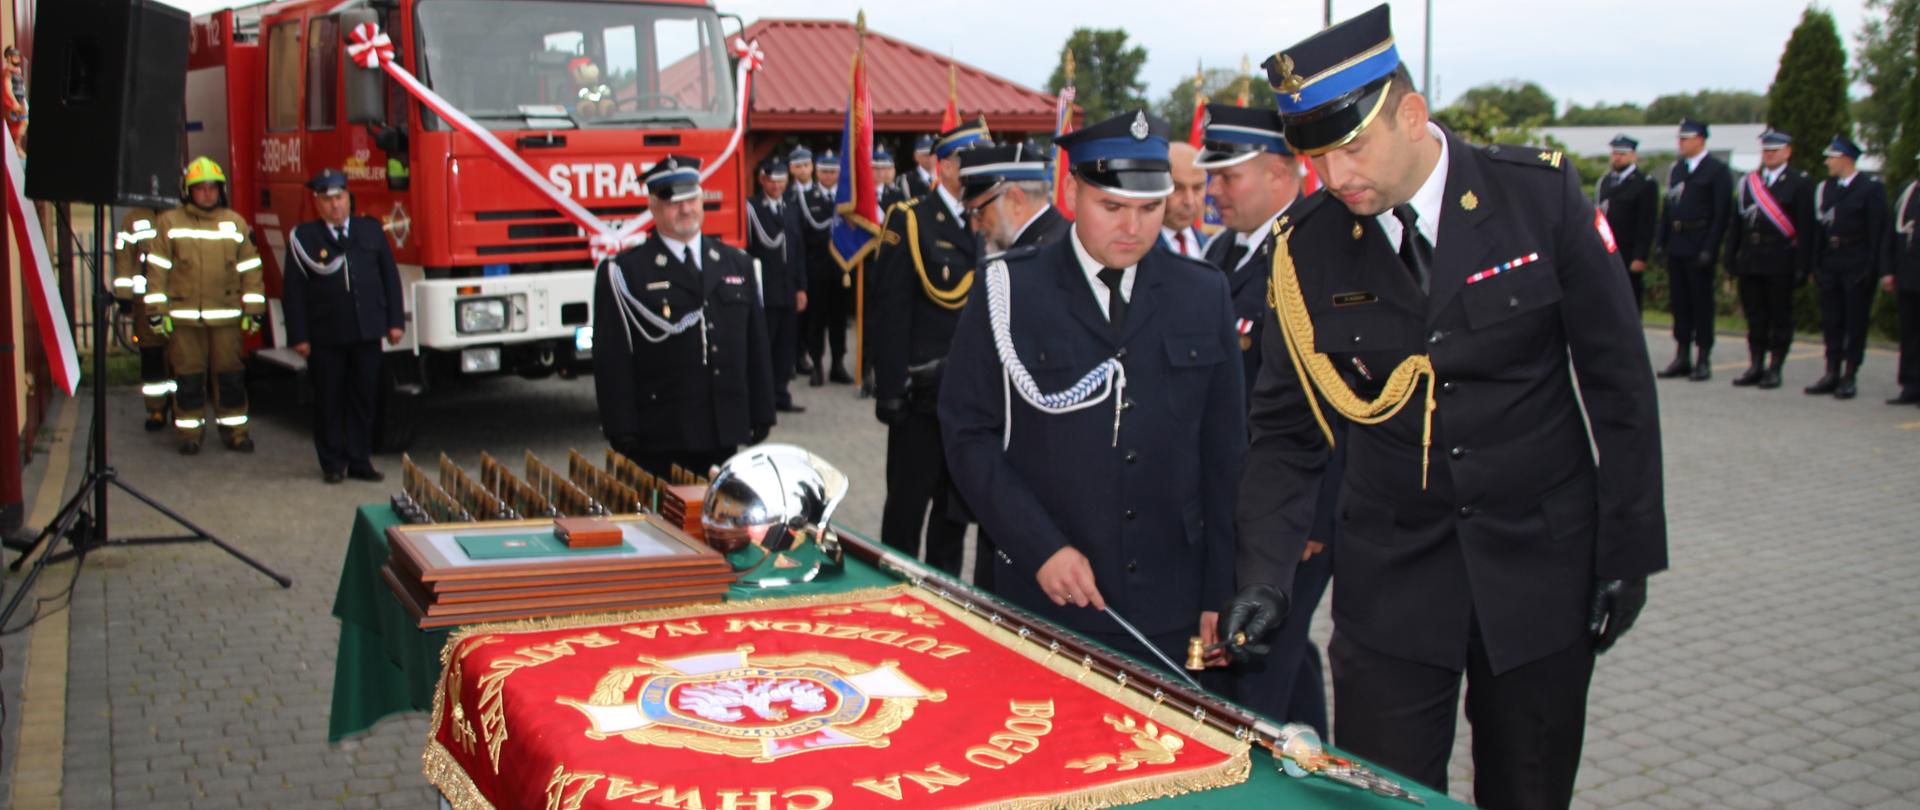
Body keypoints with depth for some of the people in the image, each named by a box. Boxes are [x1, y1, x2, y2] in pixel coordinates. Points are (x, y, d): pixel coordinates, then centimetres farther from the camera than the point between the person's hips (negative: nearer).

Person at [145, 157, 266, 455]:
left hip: (226, 316, 1)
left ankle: (234, 430, 13)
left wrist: (253, 309, 5)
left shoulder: (236, 224, 9)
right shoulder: (169, 223, 4)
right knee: (188, 376, 3)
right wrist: (157, 309, -2)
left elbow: (250, 269, 9)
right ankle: (189, 432, 12)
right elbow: (157, 269, 3)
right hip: (184, 316, -1)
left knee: (230, 375, 4)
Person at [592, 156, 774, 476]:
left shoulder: (737, 264, 13)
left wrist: (761, 416, 10)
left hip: (724, 436, 4)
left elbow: (757, 347, 14)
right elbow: (612, 362, -6)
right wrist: (623, 433, -11)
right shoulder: (624, 273, -2)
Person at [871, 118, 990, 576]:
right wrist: (889, 391, -15)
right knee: (907, 506, 6)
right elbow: (888, 310, -12)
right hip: (922, 395, -5)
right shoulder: (910, 221, -8)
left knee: (957, 505, 16)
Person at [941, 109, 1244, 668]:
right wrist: (1041, 548, -13)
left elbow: (1223, 452, 7)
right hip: (1043, 603, -2)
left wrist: (1220, 592, 4)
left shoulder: (1204, 295, 6)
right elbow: (969, 435, -4)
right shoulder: (1009, 292, -3)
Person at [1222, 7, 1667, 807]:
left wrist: (1627, 553, -4)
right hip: (1389, 581, 1)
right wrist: (1264, 578, -13)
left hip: (1541, 565, 0)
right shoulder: (1306, 247, -6)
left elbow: (1618, 380, -4)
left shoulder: (1540, 194, -9)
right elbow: (1286, 431, -1)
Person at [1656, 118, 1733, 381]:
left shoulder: (1717, 170, -5)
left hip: (1698, 248, -6)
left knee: (1701, 302, -2)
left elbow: (1722, 213, -10)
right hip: (1676, 246, 6)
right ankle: (1682, 358, 14)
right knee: (1679, 302, 8)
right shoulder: (1677, 169, 14)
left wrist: (1709, 249, -16)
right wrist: (1661, 241, 8)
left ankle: (1703, 360, 3)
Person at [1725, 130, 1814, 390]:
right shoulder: (1748, 182, 13)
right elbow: (1737, 221, 13)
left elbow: (1805, 228, -6)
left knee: (1780, 317, 2)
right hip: (1750, 259, 4)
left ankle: (1774, 368, 9)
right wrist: (1732, 257, 6)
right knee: (1754, 317, 9)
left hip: (1781, 261, -4)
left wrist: (1802, 266, -12)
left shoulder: (1800, 183, -1)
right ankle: (1755, 366, 16)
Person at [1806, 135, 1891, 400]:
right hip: (1830, 264, 6)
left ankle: (1850, 376, 5)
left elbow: (1880, 232, -9)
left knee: (1856, 321, 0)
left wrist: (1880, 268, -14)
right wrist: (1815, 266, 9)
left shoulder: (1871, 189, -5)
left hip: (1857, 266, -6)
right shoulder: (1825, 188, 12)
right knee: (1831, 321, 8)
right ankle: (1832, 373, 14)